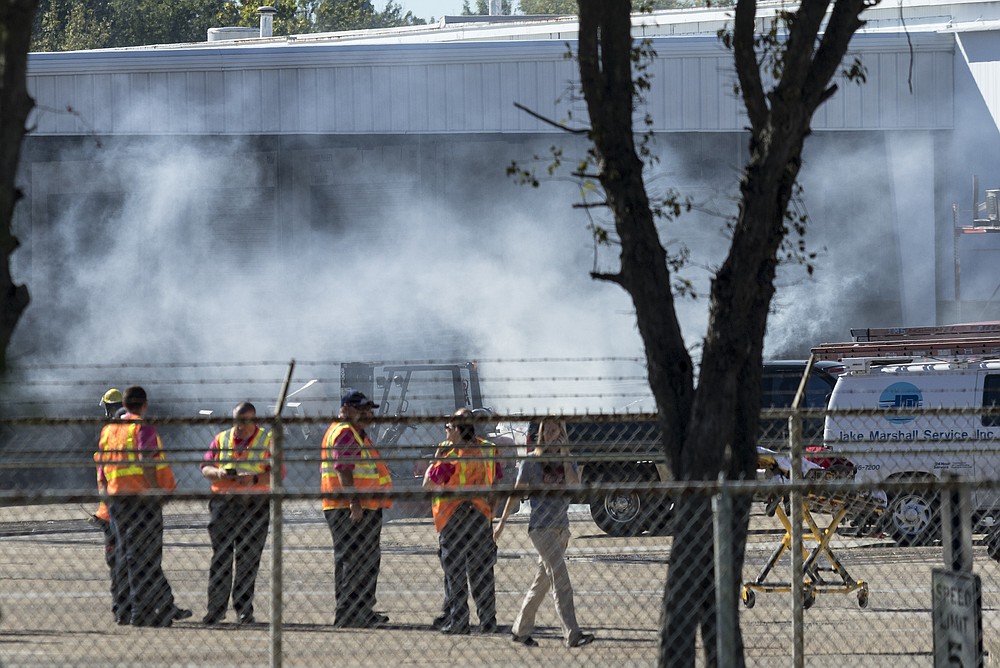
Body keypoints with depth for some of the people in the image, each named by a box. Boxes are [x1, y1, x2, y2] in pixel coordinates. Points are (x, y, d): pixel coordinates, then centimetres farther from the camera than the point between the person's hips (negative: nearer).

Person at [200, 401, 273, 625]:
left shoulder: (268, 440, 5)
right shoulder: (221, 439, 13)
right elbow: (205, 467, 11)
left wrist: (255, 479, -19)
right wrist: (218, 473, -11)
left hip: (254, 505, -2)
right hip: (223, 503, 2)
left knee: (248, 560, -1)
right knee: (220, 557, -1)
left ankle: (244, 610, 4)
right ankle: (216, 609, 1)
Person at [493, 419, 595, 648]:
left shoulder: (567, 461, 11)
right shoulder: (531, 461, 0)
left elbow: (575, 486, -7)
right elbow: (516, 492, 3)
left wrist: (564, 457, -10)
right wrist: (502, 521, 1)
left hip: (561, 526, 6)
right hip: (541, 526, -6)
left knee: (543, 581, 12)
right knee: (561, 581, -14)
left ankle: (521, 629, 23)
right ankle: (572, 634, -20)